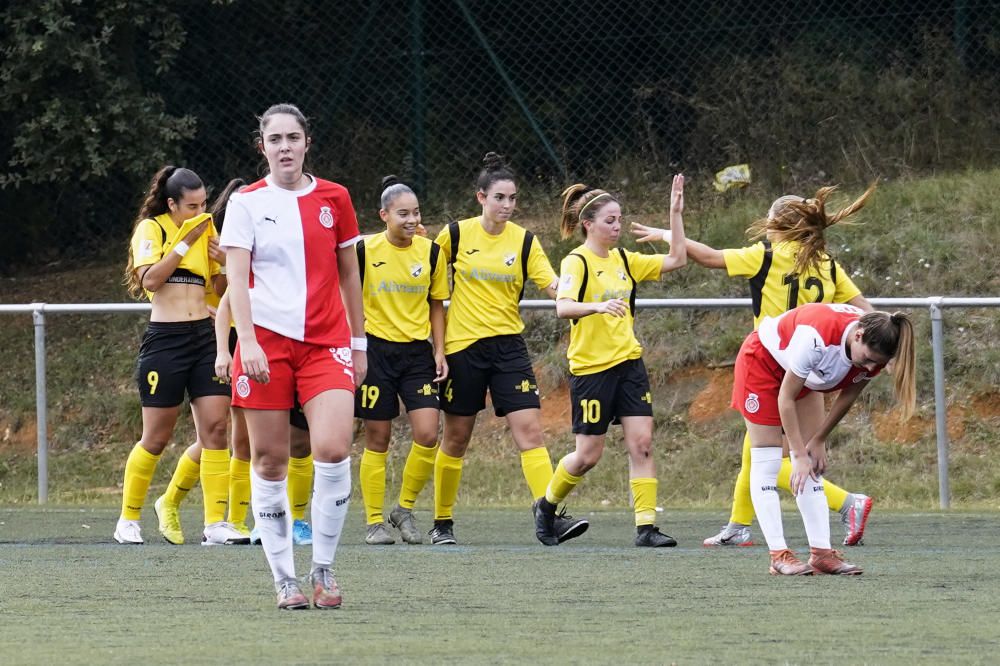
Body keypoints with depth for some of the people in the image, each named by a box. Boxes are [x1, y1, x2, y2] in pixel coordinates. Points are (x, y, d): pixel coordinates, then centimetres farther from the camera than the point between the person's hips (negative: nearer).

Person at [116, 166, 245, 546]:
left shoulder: (206, 231, 14)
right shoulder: (151, 229, -2)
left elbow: (222, 288, 17)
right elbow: (150, 279, -15)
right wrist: (185, 243, -13)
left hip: (205, 336, 5)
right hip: (165, 340, -5)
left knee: (215, 428, -6)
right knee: (157, 438, -1)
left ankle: (216, 524, -6)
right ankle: (128, 521, 14)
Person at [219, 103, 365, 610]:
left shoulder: (333, 198, 8)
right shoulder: (247, 203, 2)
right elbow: (236, 278, -7)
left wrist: (359, 342, 16)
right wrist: (247, 341, -19)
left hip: (327, 341, 1)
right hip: (266, 341, -1)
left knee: (333, 450, -15)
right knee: (269, 459, -1)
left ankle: (323, 568, -2)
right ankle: (284, 578, 8)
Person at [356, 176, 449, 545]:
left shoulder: (431, 252, 3)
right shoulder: (365, 250, -6)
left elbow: (436, 305, 13)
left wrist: (439, 352, 6)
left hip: (417, 351, 2)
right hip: (376, 350, -2)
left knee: (428, 435, -10)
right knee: (377, 439, 1)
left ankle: (405, 509, 9)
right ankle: (374, 522, 10)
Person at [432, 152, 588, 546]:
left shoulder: (524, 241, 2)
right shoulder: (456, 234, -2)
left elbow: (554, 287, -5)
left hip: (509, 346, 1)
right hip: (462, 347, -1)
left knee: (530, 431, -11)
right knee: (456, 439, 6)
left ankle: (551, 516, -18)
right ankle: (442, 523, 19)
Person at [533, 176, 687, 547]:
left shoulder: (624, 261, 10)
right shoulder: (577, 262, -11)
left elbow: (675, 260, 11)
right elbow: (563, 307, -27)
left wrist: (676, 213, 5)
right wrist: (598, 306, -45)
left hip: (629, 363, 6)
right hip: (591, 367, -6)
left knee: (642, 443, -6)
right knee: (589, 454, 1)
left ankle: (646, 526, -7)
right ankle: (547, 505, 27)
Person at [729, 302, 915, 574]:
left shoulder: (873, 349, -23)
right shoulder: (817, 337, -42)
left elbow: (848, 396, -4)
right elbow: (786, 399, -31)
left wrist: (818, 441, -1)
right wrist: (799, 455, -28)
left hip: (801, 375, 6)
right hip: (761, 362, -6)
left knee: (813, 467, -1)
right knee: (767, 463, -10)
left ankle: (821, 553, -2)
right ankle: (779, 556, -12)